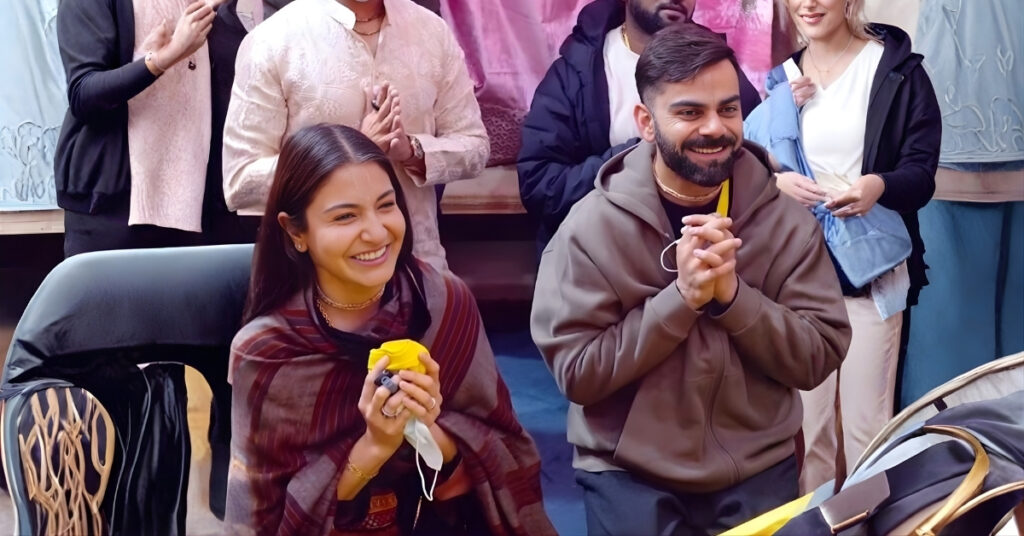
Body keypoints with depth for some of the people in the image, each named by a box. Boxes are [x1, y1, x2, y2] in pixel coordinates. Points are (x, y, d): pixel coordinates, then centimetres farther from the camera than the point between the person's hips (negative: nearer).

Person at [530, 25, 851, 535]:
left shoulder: (787, 222, -5)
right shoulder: (592, 226, -12)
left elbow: (818, 358, -8)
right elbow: (576, 372, -15)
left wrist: (731, 294, -22)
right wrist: (681, 297, -24)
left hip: (760, 473, 2)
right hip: (630, 478, -2)